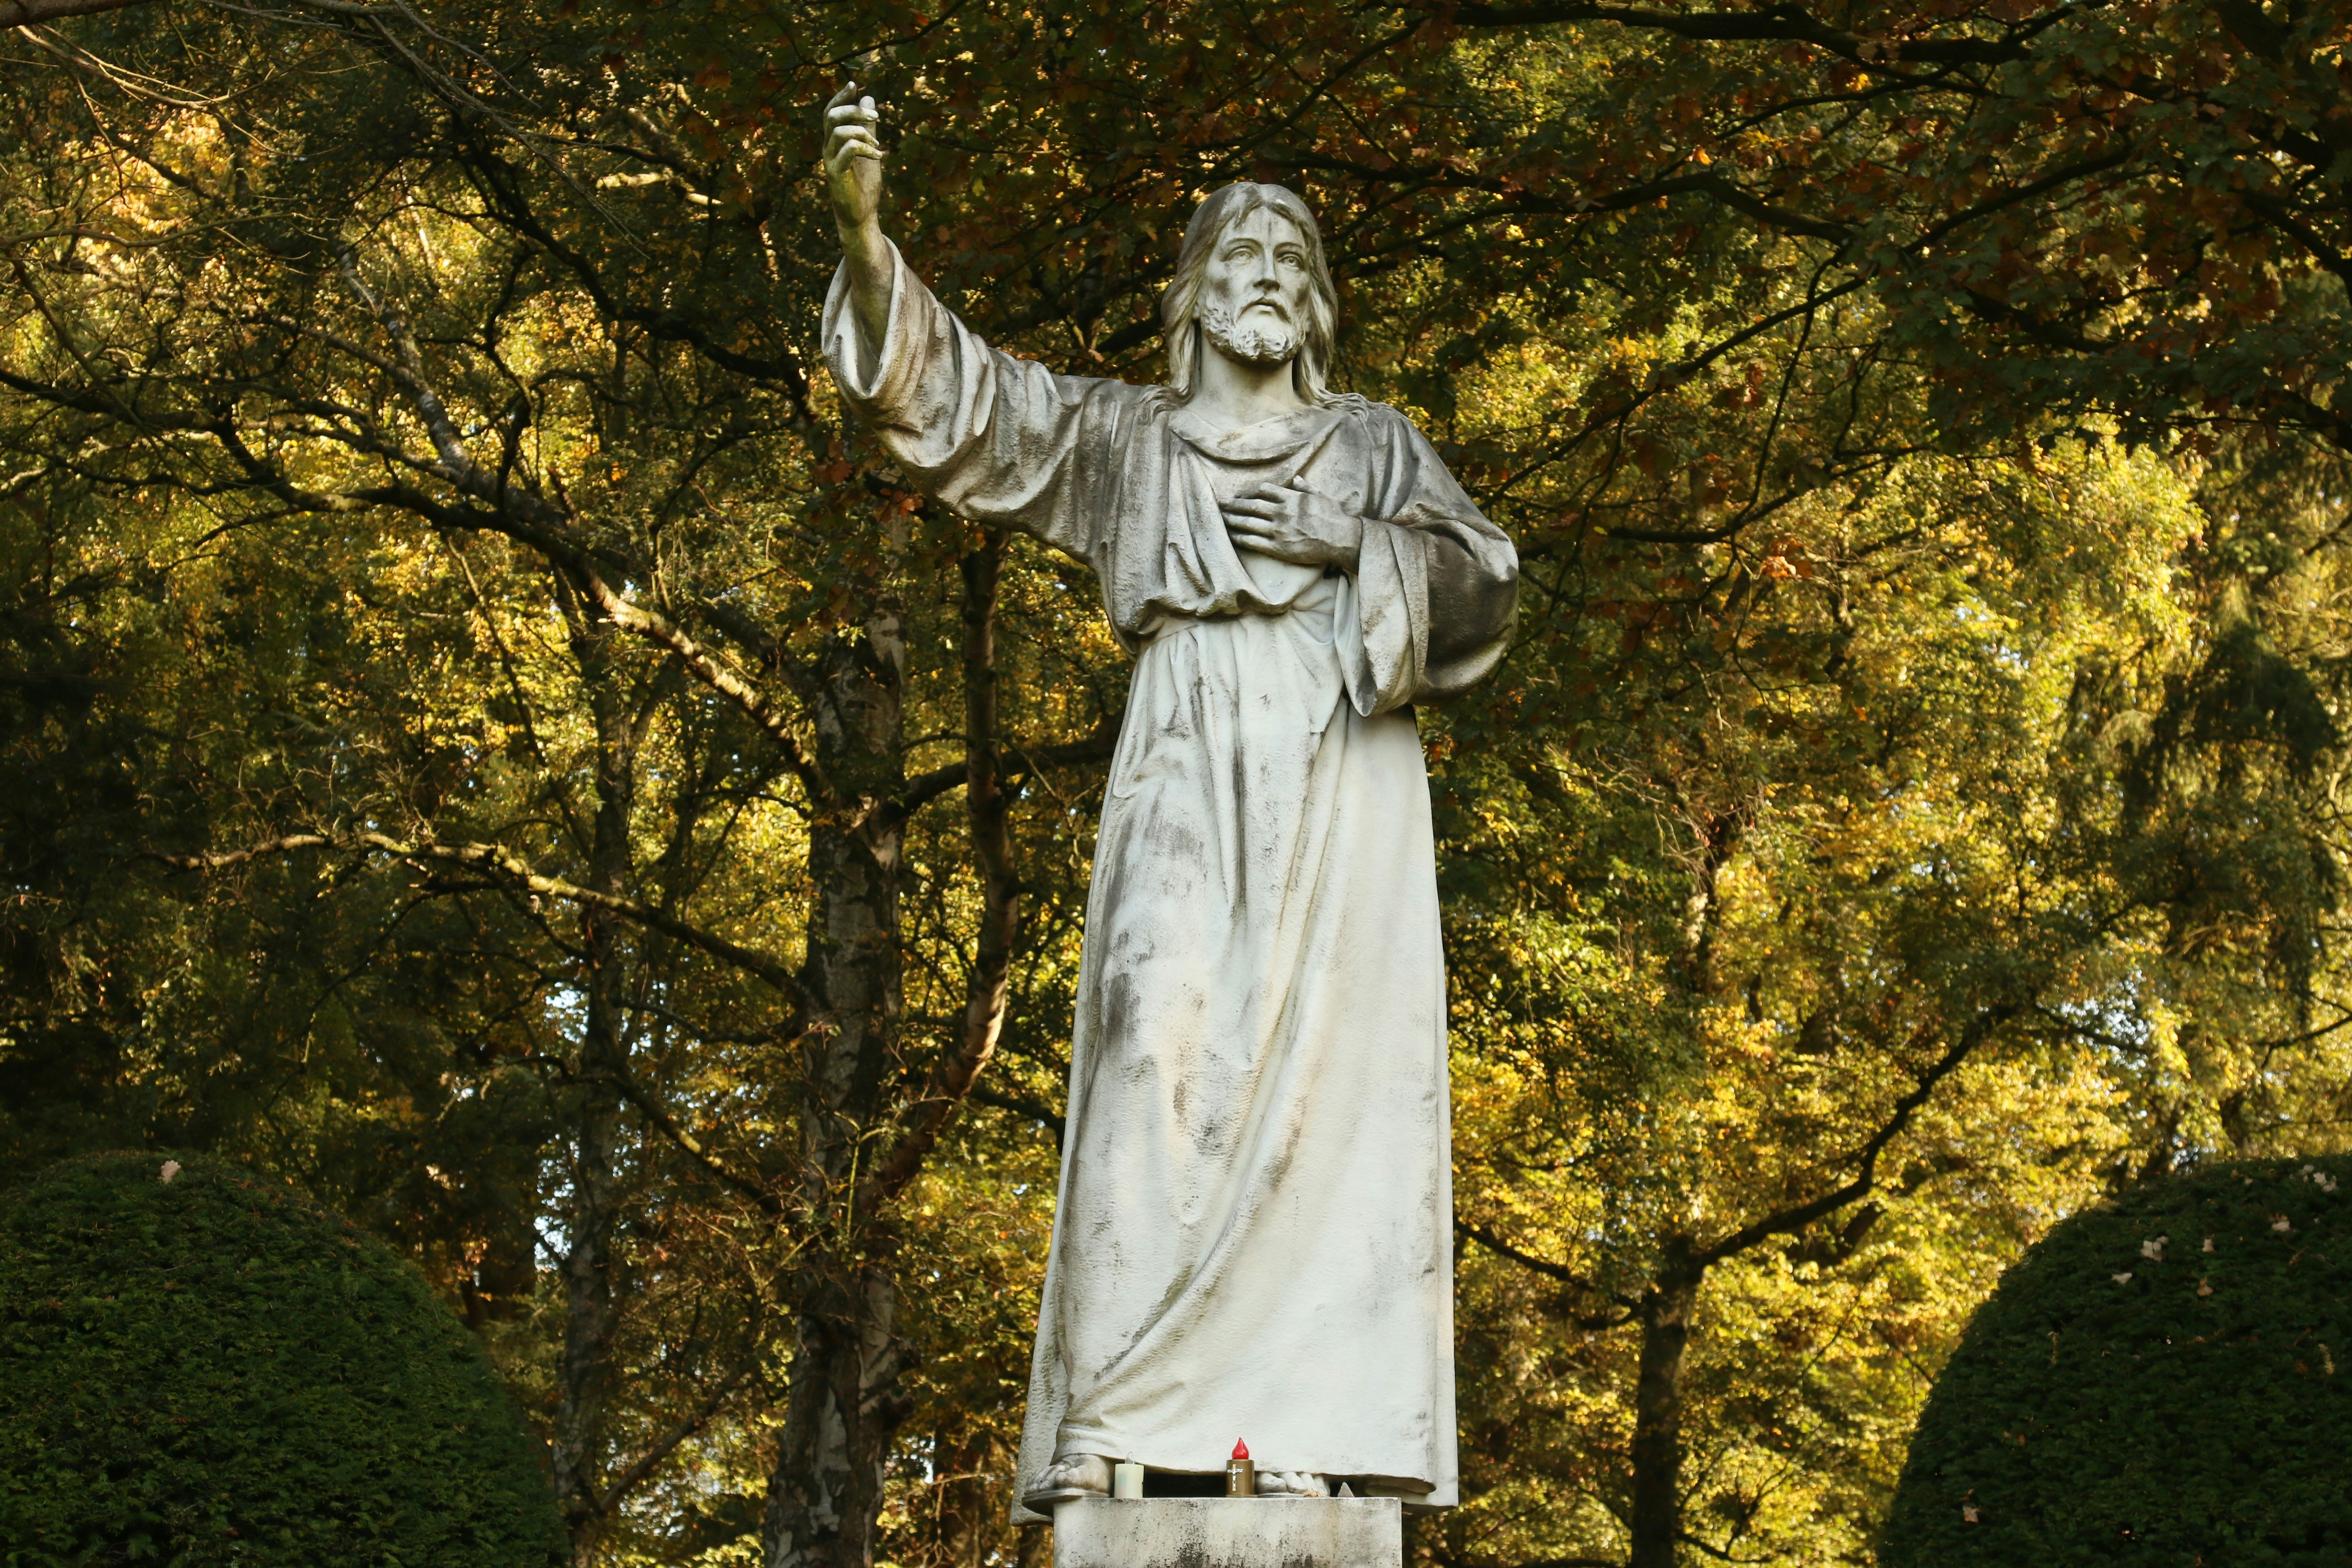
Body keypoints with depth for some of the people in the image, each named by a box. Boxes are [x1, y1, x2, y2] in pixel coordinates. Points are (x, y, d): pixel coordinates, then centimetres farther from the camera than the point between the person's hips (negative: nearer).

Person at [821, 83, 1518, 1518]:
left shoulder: (1371, 441, 21)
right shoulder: (1127, 434, 19)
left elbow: (1486, 585, 11)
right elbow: (961, 389, 6)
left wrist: (1352, 548, -5)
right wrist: (864, 227, -7)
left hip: (1345, 767, 1)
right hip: (1194, 764, -1)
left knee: (1327, 1072, -10)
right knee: (1160, 1037, -19)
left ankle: (1301, 1424, -13)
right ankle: (1106, 1415, -23)